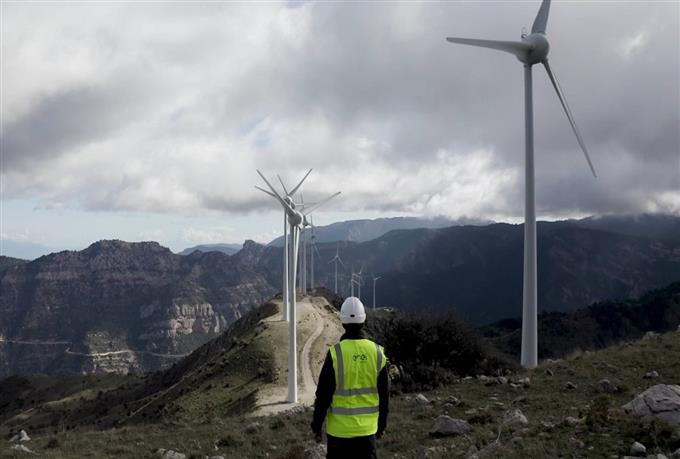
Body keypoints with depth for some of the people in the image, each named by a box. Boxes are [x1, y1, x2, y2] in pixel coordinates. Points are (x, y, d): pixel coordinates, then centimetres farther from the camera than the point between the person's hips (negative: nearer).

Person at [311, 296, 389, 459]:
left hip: (339, 429, -2)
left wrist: (316, 426, 1)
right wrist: (381, 425, 16)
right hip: (367, 429, 2)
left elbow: (323, 395, -10)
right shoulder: (377, 352, -4)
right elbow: (384, 394, 4)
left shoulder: (336, 353, -13)